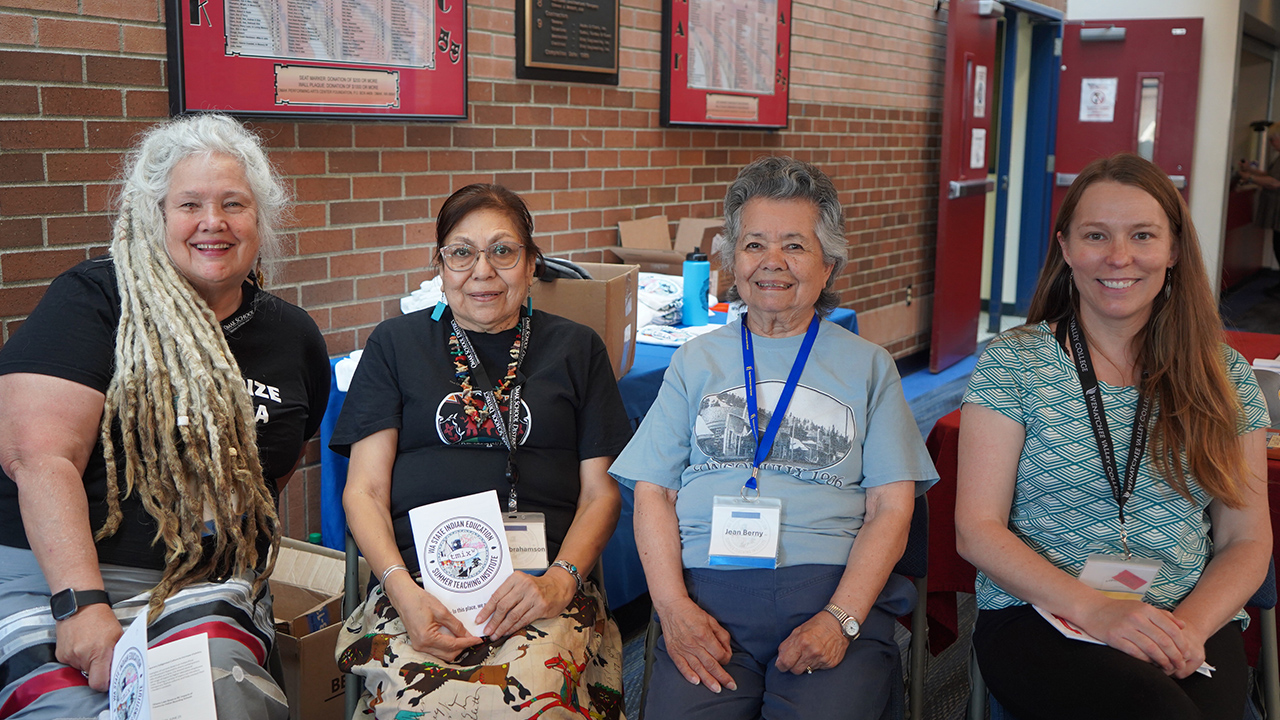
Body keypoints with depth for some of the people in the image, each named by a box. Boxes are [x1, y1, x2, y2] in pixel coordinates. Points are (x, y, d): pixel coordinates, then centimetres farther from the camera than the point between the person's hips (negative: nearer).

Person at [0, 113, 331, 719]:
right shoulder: (92, 299, -3)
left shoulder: (293, 338, 12)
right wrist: (82, 603, -22)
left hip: (210, 589, 3)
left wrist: (238, 521, 11)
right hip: (56, 578, -2)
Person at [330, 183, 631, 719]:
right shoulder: (395, 345, 14)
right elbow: (364, 491, 8)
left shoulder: (577, 349, 16)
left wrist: (560, 580, -9)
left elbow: (601, 490, 11)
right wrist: (401, 588, -10)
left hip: (544, 582, 0)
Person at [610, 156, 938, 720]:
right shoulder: (697, 360, 16)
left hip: (835, 587, 0)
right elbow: (654, 493, 10)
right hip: (708, 593, 1)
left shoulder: (868, 366, 13)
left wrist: (840, 618, -10)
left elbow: (892, 509, 5)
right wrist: (673, 606, -7)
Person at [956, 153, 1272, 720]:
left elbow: (1247, 539, 10)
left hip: (1190, 621, 3)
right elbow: (977, 529, -3)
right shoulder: (1012, 363, 2)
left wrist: (1190, 625, -10)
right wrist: (1094, 610, -16)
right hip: (1037, 617, -2)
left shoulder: (1223, 375, 10)